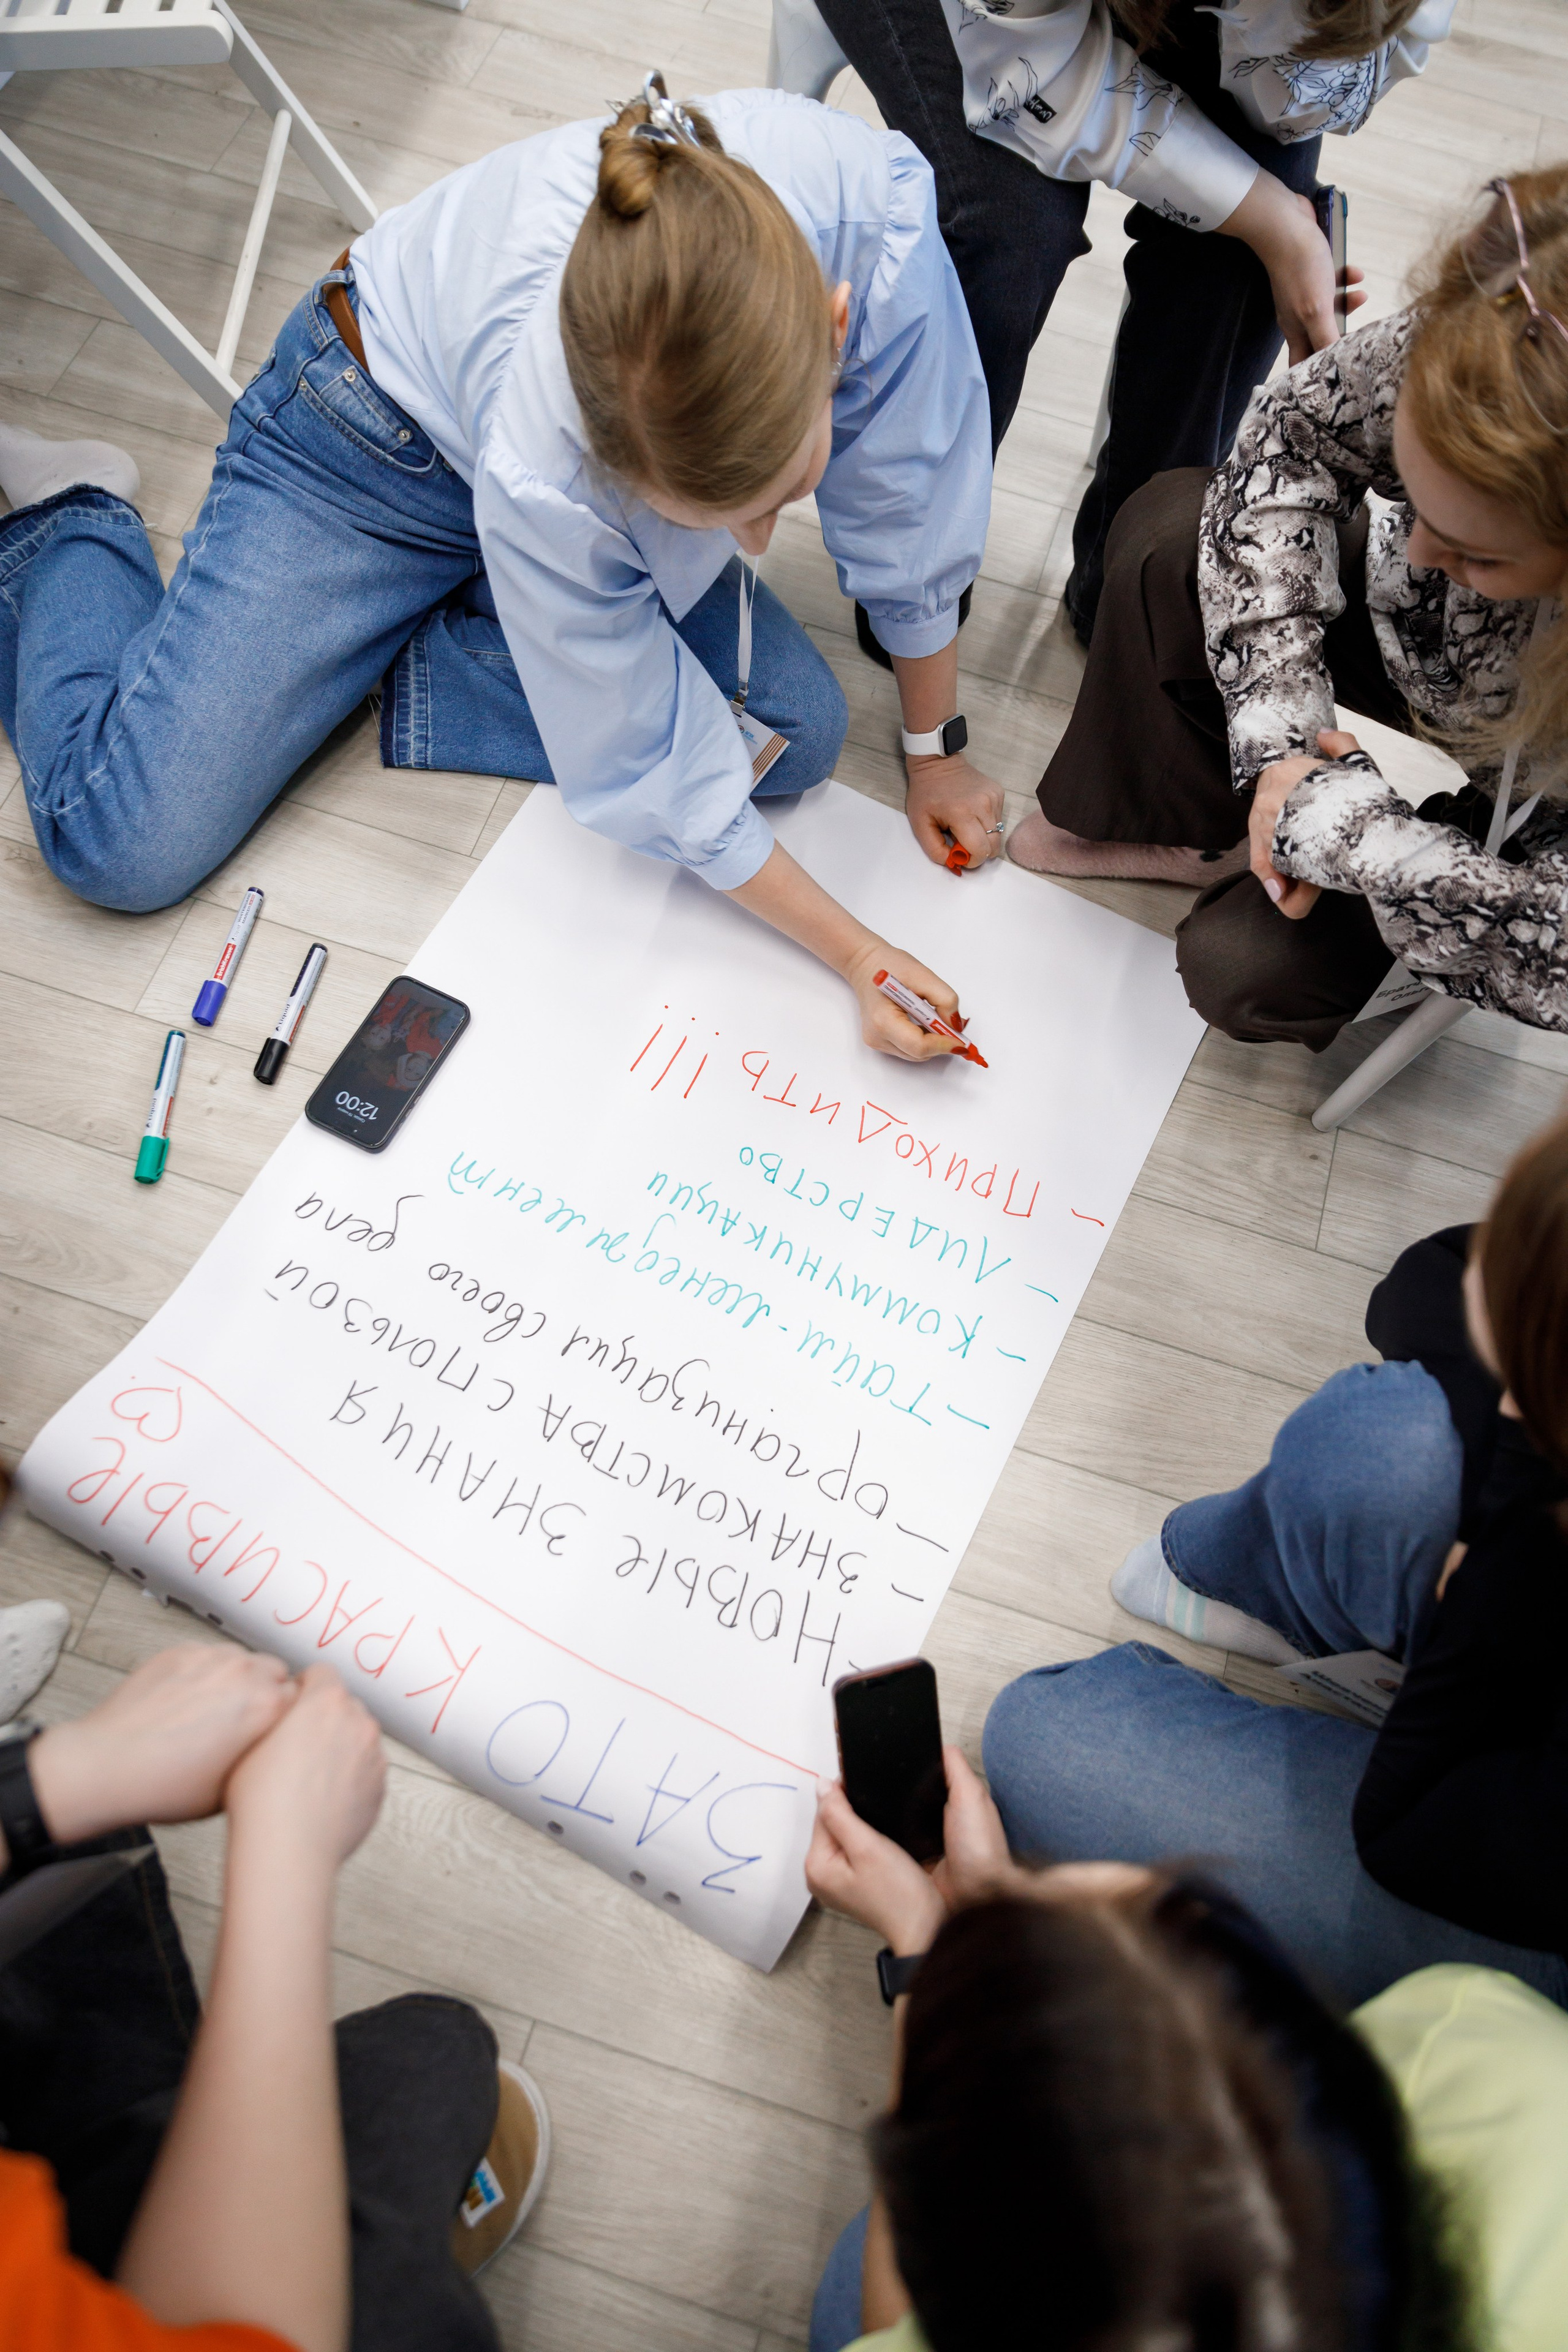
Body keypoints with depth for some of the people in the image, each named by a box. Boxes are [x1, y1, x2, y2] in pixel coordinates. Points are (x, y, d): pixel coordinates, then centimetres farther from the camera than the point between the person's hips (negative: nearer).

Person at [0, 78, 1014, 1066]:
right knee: (126, 846, -11)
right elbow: (658, 777, -29)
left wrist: (936, 752, -5)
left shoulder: (873, 209, -34)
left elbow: (913, 511, -16)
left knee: (800, 732, -9)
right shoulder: (543, 467, -43)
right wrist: (857, 953, -24)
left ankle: (400, 664, 4)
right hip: (388, 433, -5)